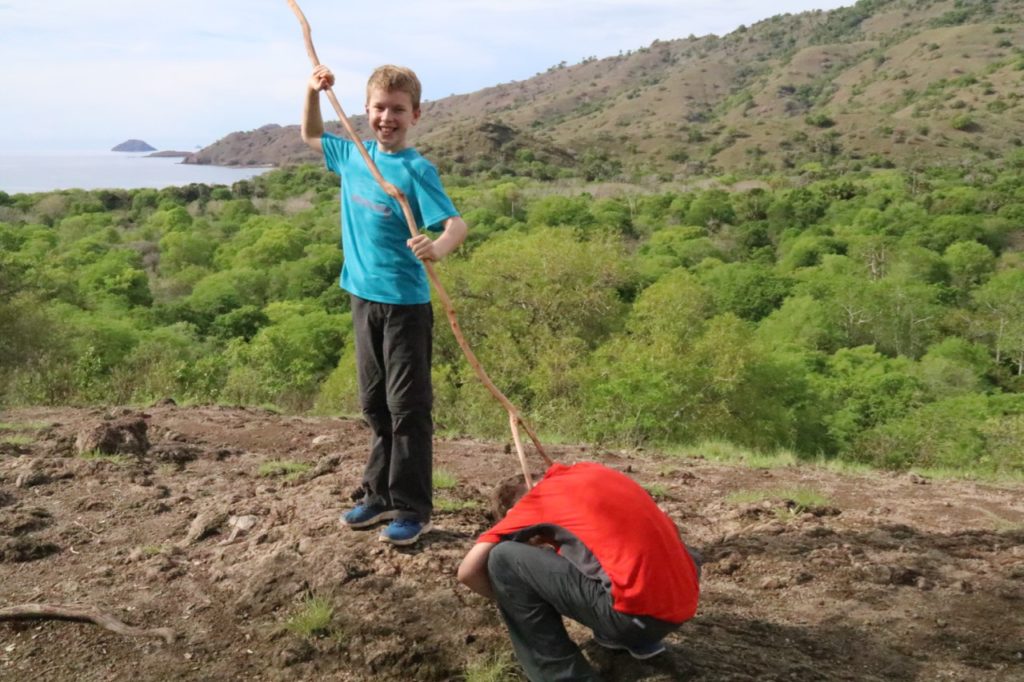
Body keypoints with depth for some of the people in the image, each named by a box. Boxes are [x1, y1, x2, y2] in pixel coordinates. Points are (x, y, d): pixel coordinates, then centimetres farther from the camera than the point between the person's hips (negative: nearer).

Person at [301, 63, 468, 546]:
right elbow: (311, 136, 26)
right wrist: (313, 91, 10)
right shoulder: (353, 155, 7)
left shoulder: (416, 170, -13)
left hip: (405, 302, -7)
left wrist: (438, 247, -45)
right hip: (363, 295, 7)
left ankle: (412, 509, 10)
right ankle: (379, 494, 29)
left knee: (407, 406, 0)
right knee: (374, 404, 16)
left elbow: (456, 224, -23)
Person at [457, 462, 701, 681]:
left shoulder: (539, 496, 9)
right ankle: (641, 639, 25)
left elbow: (468, 571, 2)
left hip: (636, 612, -6)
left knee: (504, 559, 0)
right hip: (684, 606, 7)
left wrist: (512, 600, 23)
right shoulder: (596, 472, 24)